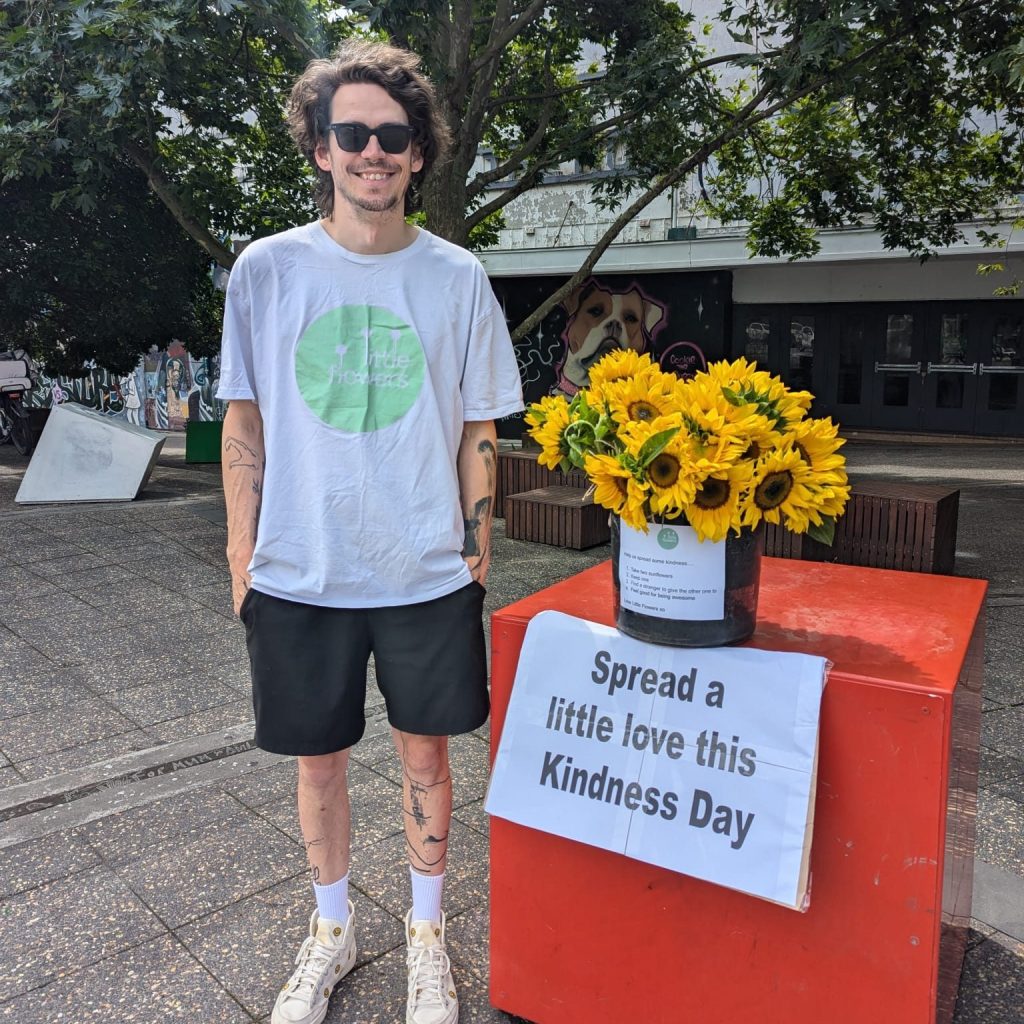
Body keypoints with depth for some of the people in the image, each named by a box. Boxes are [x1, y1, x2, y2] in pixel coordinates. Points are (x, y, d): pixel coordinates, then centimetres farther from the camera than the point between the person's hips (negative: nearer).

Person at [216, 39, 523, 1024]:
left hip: (427, 574, 0)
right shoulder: (267, 269, 0)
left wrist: (476, 557, 2)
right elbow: (243, 422, 3)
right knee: (318, 758, 14)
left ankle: (426, 932, 36)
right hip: (299, 574, 1)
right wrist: (242, 556, 1)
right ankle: (331, 931, 39)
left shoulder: (456, 277, 0)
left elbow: (477, 430, 4)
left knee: (424, 754, 12)